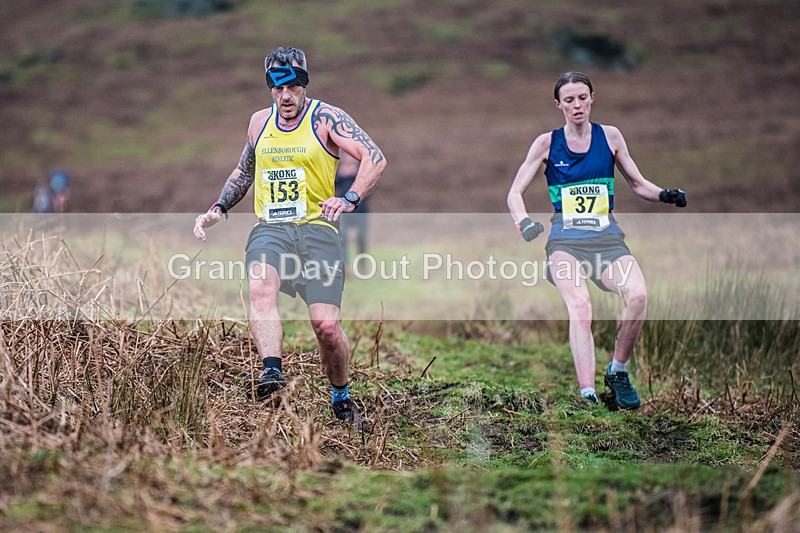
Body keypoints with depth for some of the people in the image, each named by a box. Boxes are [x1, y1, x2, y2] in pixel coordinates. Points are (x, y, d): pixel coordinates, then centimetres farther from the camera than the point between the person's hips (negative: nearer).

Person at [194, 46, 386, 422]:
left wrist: (350, 199, -22)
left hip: (316, 227, -3)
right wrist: (218, 209, 20)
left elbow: (375, 159, -8)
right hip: (270, 228, 3)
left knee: (326, 325, -13)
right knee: (260, 286, -32)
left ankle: (341, 395, 13)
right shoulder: (259, 122, 16)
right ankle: (272, 372, -45)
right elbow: (244, 172, 32)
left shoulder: (326, 118, 0)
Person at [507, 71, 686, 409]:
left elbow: (638, 184, 19)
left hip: (607, 238, 2)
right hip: (565, 239, -2)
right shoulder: (547, 143, 7)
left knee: (638, 295, -28)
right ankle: (587, 394, -38)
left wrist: (665, 195, -2)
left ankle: (618, 372, -6)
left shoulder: (610, 137, 11)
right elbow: (515, 193, 7)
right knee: (579, 304, -31)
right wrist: (524, 222, -13)